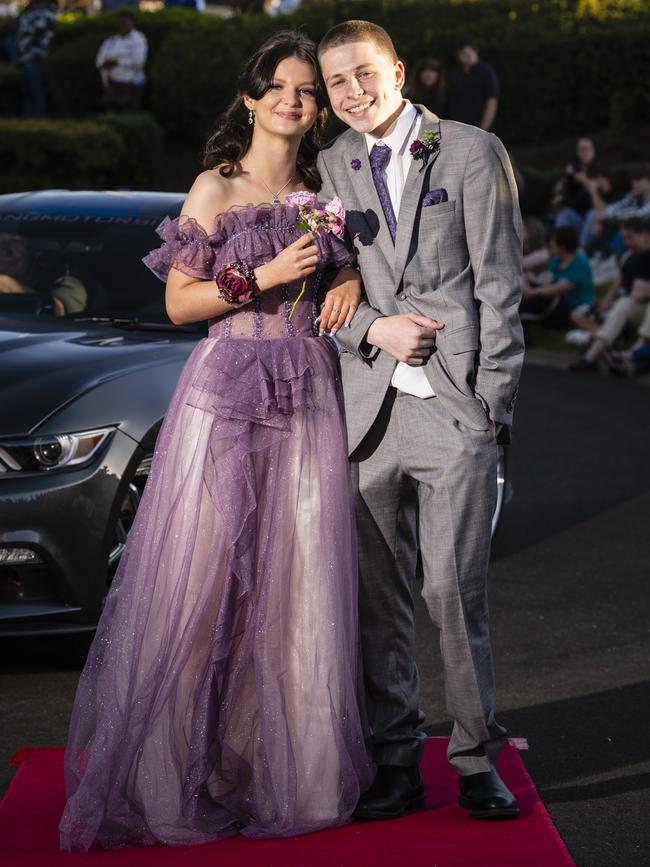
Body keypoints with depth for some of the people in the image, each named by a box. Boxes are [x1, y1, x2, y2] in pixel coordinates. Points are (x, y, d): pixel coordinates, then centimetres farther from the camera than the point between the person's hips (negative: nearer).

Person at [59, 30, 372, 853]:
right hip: (226, 395, -4)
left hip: (306, 399, 4)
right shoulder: (215, 189, 2)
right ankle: (189, 776, 3)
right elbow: (179, 302, -2)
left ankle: (287, 770, 10)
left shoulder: (321, 196, 14)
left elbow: (349, 258, 28)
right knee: (205, 580, -5)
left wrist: (350, 279, 6)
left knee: (297, 585, 1)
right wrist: (260, 280, -13)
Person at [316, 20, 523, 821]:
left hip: (454, 407, -3)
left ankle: (477, 761, 10)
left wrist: (494, 400, -5)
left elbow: (499, 286, 0)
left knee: (455, 591, -4)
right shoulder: (329, 168, 12)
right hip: (368, 407, 3)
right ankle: (397, 764, 15)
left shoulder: (473, 153, 3)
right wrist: (372, 327, -6)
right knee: (377, 595, 5)